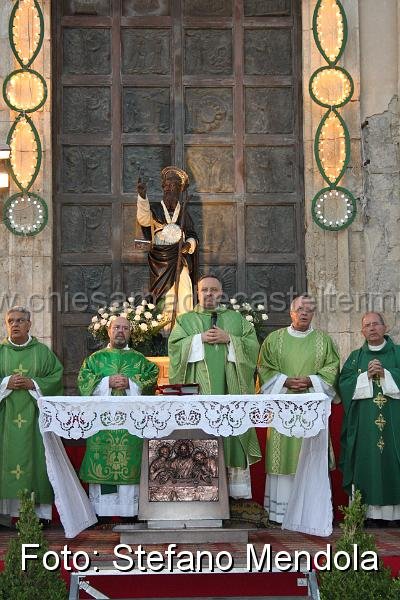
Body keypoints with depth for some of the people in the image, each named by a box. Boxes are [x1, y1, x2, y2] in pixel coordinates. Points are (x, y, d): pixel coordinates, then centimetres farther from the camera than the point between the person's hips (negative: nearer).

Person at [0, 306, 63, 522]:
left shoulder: (42, 351, 7)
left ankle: (38, 512, 2)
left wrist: (34, 384, -10)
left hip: (35, 417, 0)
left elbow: (57, 376, 2)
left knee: (35, 458, -2)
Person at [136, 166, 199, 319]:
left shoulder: (184, 214, 14)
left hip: (181, 264, 2)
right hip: (160, 264, -2)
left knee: (184, 301, -8)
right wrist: (142, 196, -32)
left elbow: (193, 237, 14)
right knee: (166, 305, -8)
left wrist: (188, 244, -11)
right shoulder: (155, 210, 7)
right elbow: (143, 218, -16)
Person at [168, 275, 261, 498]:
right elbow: (174, 346, 1)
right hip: (199, 390, -1)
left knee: (231, 432, -2)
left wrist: (229, 339, -7)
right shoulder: (185, 320, 14)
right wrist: (200, 339, -9)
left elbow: (253, 345, 6)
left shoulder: (236, 318, 16)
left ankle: (236, 489, 1)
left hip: (230, 389, 1)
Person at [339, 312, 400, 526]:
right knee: (365, 463, -2)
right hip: (363, 422, 1)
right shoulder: (355, 357, 12)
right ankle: (366, 510, 1)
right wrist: (366, 376, -10)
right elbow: (344, 384, 2)